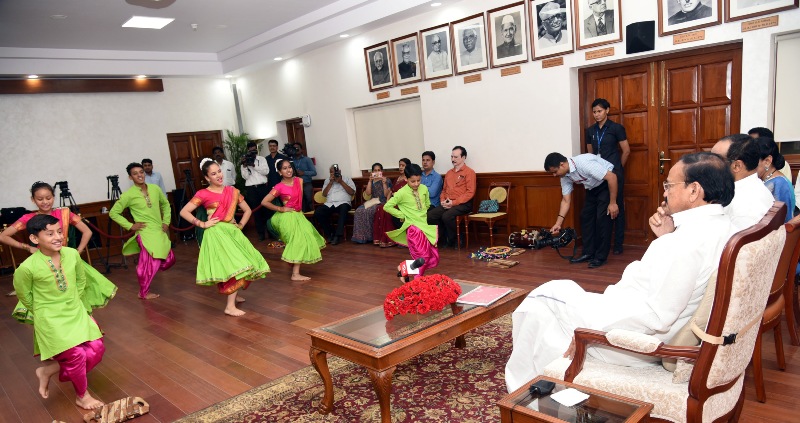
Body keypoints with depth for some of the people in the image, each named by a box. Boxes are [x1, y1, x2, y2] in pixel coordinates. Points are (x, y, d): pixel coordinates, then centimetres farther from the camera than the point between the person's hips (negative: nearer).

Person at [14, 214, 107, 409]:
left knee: (96, 349, 0)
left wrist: (74, 304, 11)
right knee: (76, 355, -9)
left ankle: (48, 371, 21)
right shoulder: (27, 267, -20)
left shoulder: (72, 254, -8)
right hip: (50, 320, -5)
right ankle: (82, 396, 17)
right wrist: (43, 312, 6)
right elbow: (23, 294, -1)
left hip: (77, 313, 5)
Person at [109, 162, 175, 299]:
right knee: (151, 264, -5)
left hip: (160, 232, 6)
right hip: (145, 233, -6)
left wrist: (166, 221, 10)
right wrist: (130, 226, -8)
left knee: (168, 260, 10)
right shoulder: (128, 194, -8)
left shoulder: (155, 188, 5)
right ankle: (144, 293, 14)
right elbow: (113, 213, -3)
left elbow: (165, 204, 20)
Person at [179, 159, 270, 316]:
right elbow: (184, 212, -6)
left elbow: (247, 210, 16)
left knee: (240, 265, 8)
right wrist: (202, 224, -9)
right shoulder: (203, 194, -4)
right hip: (216, 233, -5)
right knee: (232, 265, -14)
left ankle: (232, 295, 32)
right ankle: (230, 306, -9)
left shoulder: (232, 191, 8)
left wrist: (240, 225, 4)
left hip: (232, 232, 5)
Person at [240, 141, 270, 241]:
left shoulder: (262, 159, 8)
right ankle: (261, 233, 7)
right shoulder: (244, 162, 8)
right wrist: (244, 166, -14)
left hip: (263, 187, 0)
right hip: (251, 189, 0)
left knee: (266, 209, 3)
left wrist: (254, 165, -12)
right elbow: (245, 177, -1)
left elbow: (266, 171, -6)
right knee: (256, 210, 2)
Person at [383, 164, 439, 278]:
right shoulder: (402, 193, -10)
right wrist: (402, 215, -8)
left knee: (434, 258, 4)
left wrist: (423, 214, 10)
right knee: (423, 256, -11)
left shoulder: (424, 189, 4)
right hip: (413, 226, -6)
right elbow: (387, 206, -11)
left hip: (425, 225, 6)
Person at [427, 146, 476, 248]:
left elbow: (470, 192, -9)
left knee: (447, 216, -33)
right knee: (430, 215, -18)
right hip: (447, 204, 6)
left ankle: (454, 240, -9)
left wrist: (454, 202, -16)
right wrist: (442, 200, 3)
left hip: (463, 204, -6)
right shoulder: (448, 173, 21)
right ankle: (443, 237, 0)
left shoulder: (469, 172, 0)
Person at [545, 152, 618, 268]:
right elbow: (566, 200, -3)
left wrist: (613, 202, -27)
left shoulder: (584, 163, -35)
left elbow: (612, 177, -32)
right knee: (586, 216, 3)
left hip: (607, 183, -8)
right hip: (592, 187, 8)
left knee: (602, 218, -12)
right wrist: (558, 223, -10)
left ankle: (601, 257, -4)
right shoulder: (565, 177, -9)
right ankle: (588, 253, 12)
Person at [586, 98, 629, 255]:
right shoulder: (590, 131, 9)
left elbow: (626, 151, 0)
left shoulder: (617, 128, -3)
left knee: (617, 207, 2)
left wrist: (617, 168, 6)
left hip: (614, 174, -4)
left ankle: (618, 244, 9)